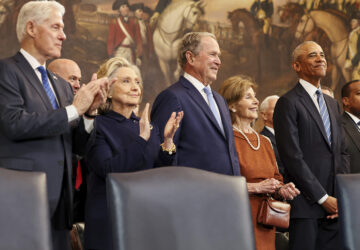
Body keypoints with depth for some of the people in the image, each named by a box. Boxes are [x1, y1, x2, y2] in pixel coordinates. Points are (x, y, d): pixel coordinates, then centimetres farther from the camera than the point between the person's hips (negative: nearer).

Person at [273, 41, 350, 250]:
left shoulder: (333, 104, 19)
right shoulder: (288, 103, -5)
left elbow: (342, 152, 19)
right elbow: (292, 158, -12)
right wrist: (323, 198, -12)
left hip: (333, 204, 6)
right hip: (306, 205, -6)